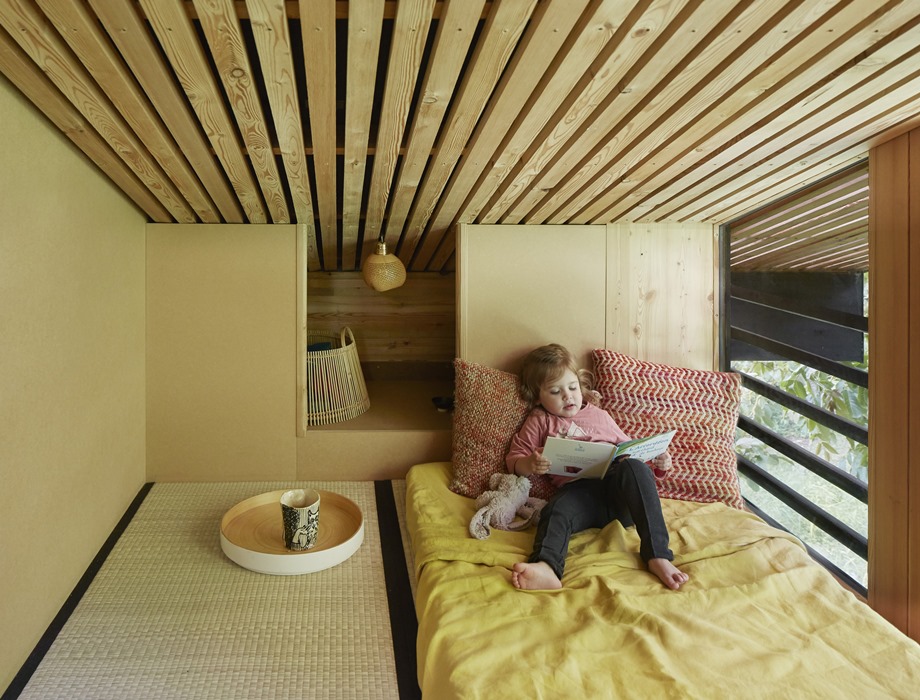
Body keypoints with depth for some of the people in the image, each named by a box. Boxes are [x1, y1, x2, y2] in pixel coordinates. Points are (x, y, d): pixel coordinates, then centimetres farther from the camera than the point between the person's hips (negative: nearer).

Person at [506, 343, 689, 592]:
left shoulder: (599, 415, 28)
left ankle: (658, 556, -36)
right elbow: (514, 459, 15)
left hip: (617, 483, 2)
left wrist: (656, 459, 8)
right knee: (556, 510, -32)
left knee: (634, 467, -30)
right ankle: (546, 569, -59)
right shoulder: (540, 421, 21)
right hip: (577, 487, -1)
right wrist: (530, 465, -10)